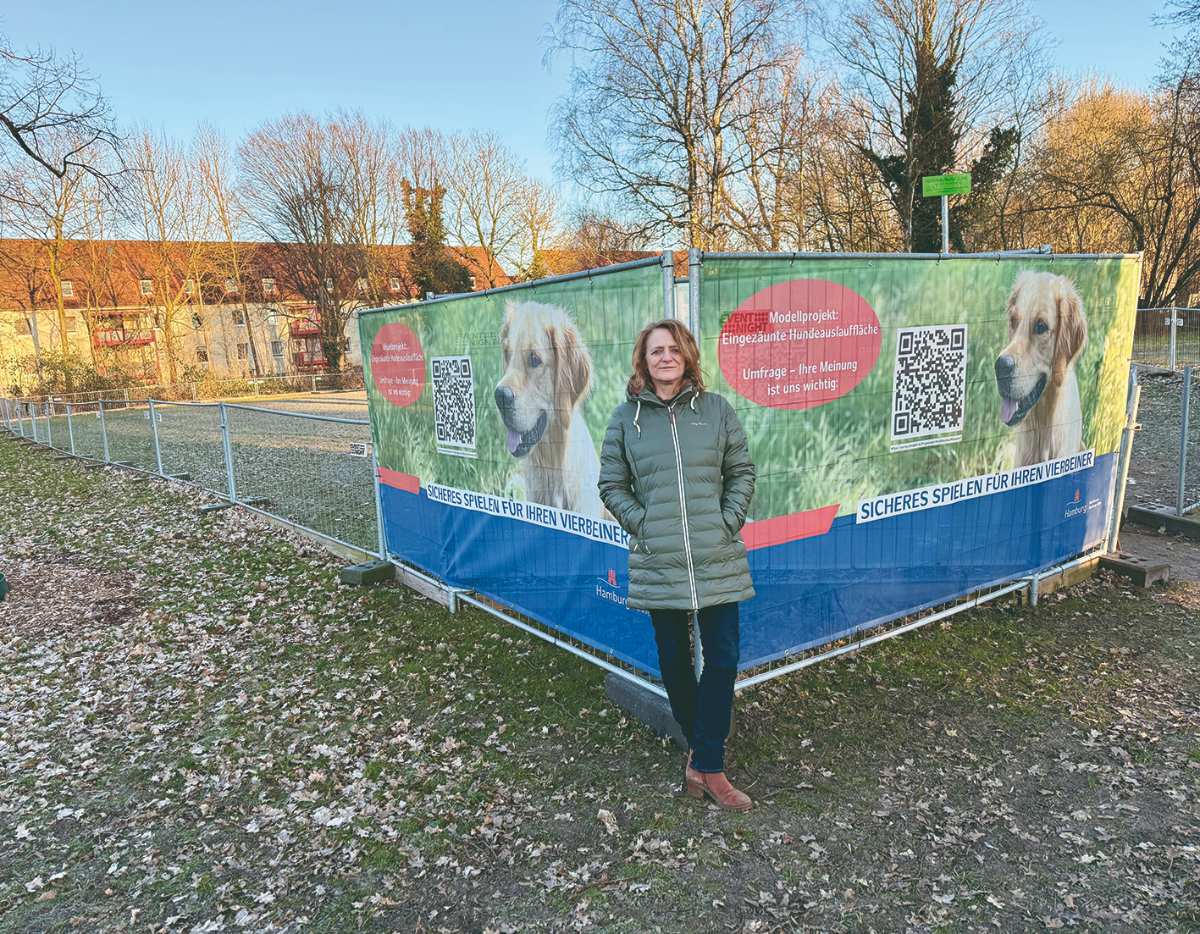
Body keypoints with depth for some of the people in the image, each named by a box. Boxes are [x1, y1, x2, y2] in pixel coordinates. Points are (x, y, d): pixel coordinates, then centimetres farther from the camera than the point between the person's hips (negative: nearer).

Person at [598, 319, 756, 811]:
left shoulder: (716, 409, 3)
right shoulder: (626, 416, 2)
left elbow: (741, 471, 7)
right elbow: (611, 484, 6)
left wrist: (728, 521, -4)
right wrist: (642, 525, -5)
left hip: (717, 561, 0)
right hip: (657, 562, 0)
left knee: (723, 658, 0)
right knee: (674, 660, 12)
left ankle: (707, 765, 13)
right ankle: (697, 743, 33)